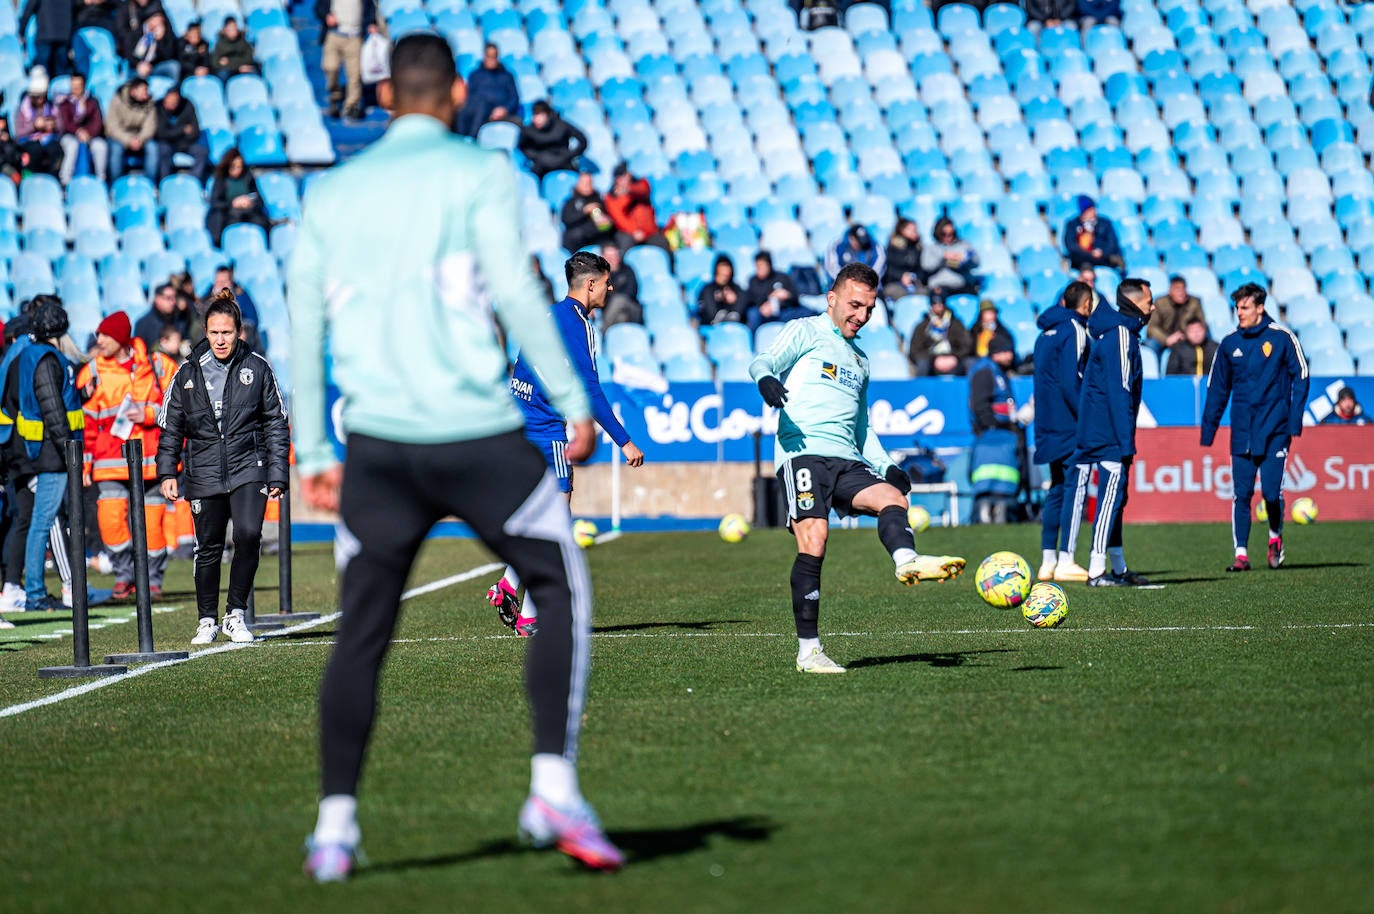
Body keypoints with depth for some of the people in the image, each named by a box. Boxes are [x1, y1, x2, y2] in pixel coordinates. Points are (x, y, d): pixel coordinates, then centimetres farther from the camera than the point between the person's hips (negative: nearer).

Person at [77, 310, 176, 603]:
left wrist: (150, 414, -12)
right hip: (110, 462, 1)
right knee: (110, 518, -11)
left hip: (150, 457, -1)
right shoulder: (93, 372, 6)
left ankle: (152, 580, 16)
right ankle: (125, 574, 8)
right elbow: (86, 421, 8)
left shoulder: (156, 365, 3)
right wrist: (84, 462, 4)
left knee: (150, 522, 0)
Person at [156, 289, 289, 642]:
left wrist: (277, 474, 2)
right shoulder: (187, 374, 6)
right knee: (208, 548, 5)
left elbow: (276, 424, 7)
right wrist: (167, 472, 4)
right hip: (204, 474, 1)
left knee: (249, 535, -19)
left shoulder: (257, 369, 3)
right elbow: (170, 426, 12)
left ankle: (236, 614, -5)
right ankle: (207, 621, 20)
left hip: (248, 468, -1)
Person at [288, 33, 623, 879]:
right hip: (476, 432, -4)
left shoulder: (331, 192, 14)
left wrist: (313, 453, 18)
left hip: (376, 443, 4)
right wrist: (574, 402, -4)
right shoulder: (480, 173, 1)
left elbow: (304, 327, 13)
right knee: (562, 589, 11)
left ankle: (335, 825, 3)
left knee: (361, 635, 10)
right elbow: (514, 292, -9)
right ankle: (555, 790, -1)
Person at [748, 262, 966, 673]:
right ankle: (808, 650, -16)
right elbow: (763, 361, -4)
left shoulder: (859, 358, 30)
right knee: (813, 541, -20)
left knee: (891, 497, -22)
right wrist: (766, 379, -29)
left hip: (847, 460, 6)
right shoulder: (805, 331, 11)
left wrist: (886, 466, 20)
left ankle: (907, 560, -53)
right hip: (803, 452, -6)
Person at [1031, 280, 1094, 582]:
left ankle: (1048, 561, 12)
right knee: (1075, 487, -8)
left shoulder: (1046, 333, 16)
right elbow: (1071, 382, -18)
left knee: (1058, 488, 13)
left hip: (1049, 427, 9)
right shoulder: (1074, 330, -9)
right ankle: (1066, 561, -13)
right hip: (1071, 426, -9)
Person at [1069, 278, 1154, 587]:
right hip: (1111, 433, -10)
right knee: (1110, 496, -9)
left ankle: (1118, 567, 18)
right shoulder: (1121, 335, -14)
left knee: (1114, 497, 13)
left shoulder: (1108, 331, 17)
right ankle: (1097, 571, -11)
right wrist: (1126, 442, -21)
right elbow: (1119, 392, -19)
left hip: (1093, 431, 10)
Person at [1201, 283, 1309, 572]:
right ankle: (1241, 553, 2)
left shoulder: (1282, 338, -3)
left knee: (1271, 491, -6)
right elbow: (1217, 389, 12)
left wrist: (1294, 421, -6)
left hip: (1275, 430, -3)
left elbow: (1300, 377, 1)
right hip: (1242, 432, 3)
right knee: (1241, 494, -2)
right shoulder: (1230, 343, 7)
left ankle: (1275, 538, 22)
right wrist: (1208, 430, 8)